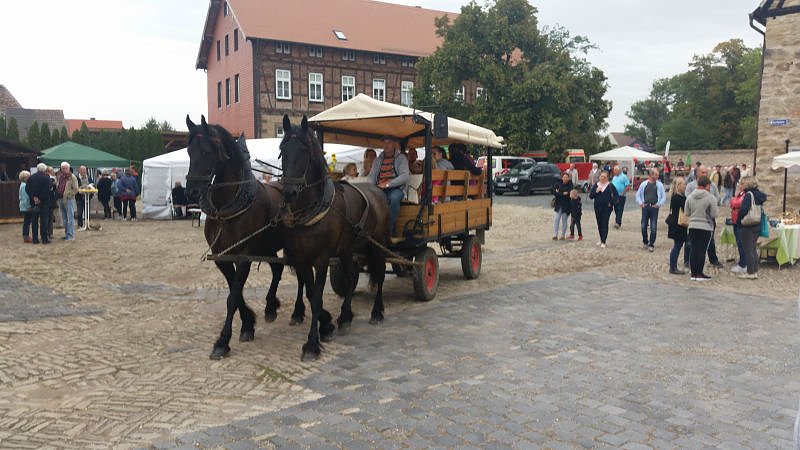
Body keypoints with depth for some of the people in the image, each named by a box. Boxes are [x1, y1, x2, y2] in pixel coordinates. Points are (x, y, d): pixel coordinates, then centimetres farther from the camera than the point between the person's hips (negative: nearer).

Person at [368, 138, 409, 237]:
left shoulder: (401, 158, 6)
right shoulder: (377, 160, 21)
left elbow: (405, 176, -8)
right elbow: (371, 176, 16)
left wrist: (387, 184, -19)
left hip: (395, 188, -3)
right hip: (378, 189, 3)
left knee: (394, 197, -39)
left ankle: (390, 229, -26)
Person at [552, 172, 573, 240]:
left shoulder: (570, 185, 0)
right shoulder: (557, 184, 3)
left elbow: (570, 193, -13)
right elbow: (554, 193, -8)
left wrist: (559, 193, -13)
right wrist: (563, 194, -15)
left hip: (566, 206, -1)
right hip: (558, 205, 1)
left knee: (564, 220, 5)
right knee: (556, 219, -6)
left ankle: (563, 235, 13)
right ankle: (555, 235, -3)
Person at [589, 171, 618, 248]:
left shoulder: (610, 186, -1)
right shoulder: (596, 185, 7)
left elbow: (616, 195, 0)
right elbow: (590, 196, 4)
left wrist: (611, 203, -9)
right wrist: (596, 191, -12)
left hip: (607, 208, -4)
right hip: (597, 208, 4)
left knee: (605, 224, -7)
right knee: (599, 224, 10)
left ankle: (603, 242, -8)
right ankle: (601, 240, 24)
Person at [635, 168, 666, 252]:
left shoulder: (659, 185, 5)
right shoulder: (644, 184, 6)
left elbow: (664, 196, 7)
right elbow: (638, 194, 13)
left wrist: (659, 204, -4)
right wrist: (640, 203, 0)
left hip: (654, 207, -1)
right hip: (645, 207, 1)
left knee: (653, 227, -3)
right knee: (643, 226, 5)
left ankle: (651, 244, 5)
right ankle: (645, 242, 25)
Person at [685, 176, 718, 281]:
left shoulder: (690, 196, 3)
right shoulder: (710, 197, -11)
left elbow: (687, 212, 7)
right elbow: (714, 214, -9)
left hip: (692, 226, 4)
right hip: (706, 227, -4)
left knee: (693, 249, 7)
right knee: (702, 250, -1)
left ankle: (693, 273, 11)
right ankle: (699, 274, 3)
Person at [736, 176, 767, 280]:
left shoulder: (748, 195, -15)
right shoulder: (759, 194, 9)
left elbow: (743, 210, -22)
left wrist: (738, 221, -10)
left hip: (747, 226, -8)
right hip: (758, 225, 8)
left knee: (748, 250, -2)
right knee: (753, 249, 16)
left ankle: (750, 273, 2)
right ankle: (755, 271, 19)